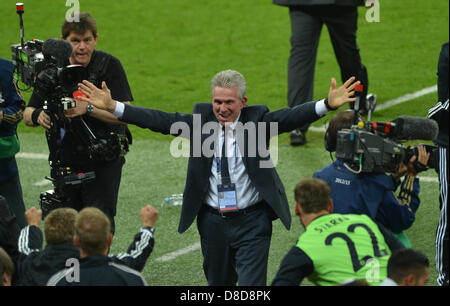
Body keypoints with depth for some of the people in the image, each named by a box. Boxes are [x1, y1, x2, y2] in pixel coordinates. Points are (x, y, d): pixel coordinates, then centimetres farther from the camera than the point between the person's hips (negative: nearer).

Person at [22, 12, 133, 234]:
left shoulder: (109, 65, -9)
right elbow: (28, 114, 5)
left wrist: (88, 108, -30)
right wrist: (38, 116, -19)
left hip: (103, 160, -4)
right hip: (65, 161, 4)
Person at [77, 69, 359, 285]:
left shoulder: (257, 120, -6)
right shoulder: (201, 119, 0)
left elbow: (290, 118, -20)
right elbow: (160, 120, -3)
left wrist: (327, 105, -38)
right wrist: (112, 106, -12)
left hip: (252, 221, -3)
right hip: (213, 221, 3)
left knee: (251, 286, -8)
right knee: (218, 284, 17)